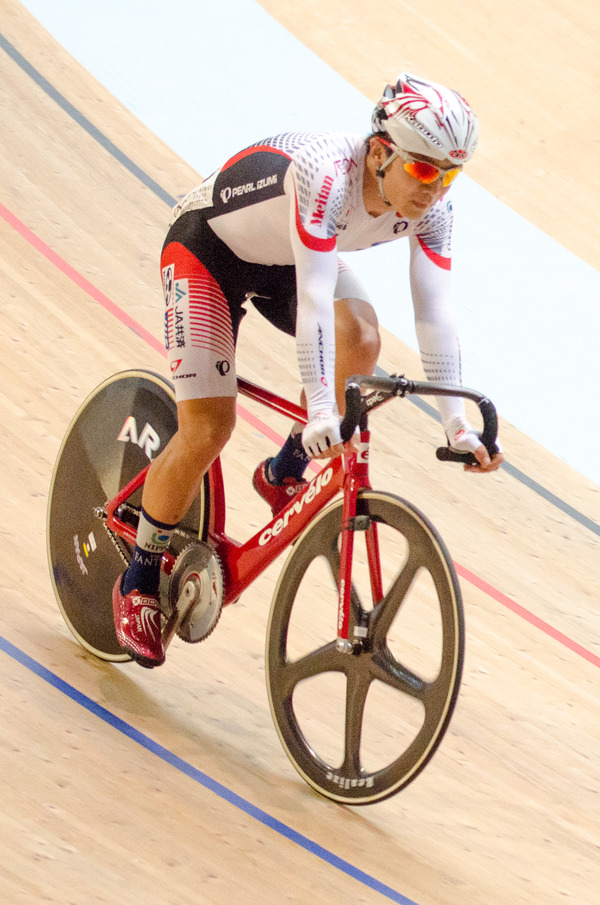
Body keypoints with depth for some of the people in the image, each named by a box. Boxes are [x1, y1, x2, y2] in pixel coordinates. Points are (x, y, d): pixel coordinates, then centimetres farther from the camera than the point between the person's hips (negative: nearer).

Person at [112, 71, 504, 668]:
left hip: (287, 263, 6)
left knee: (360, 342, -24)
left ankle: (284, 475, 1)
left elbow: (435, 315, -22)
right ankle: (138, 583, 7)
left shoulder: (430, 208, -21)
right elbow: (315, 300, -46)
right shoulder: (325, 175, -40)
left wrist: (457, 423, -30)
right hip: (207, 248, -5)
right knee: (207, 429, -13)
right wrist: (321, 413, -52)